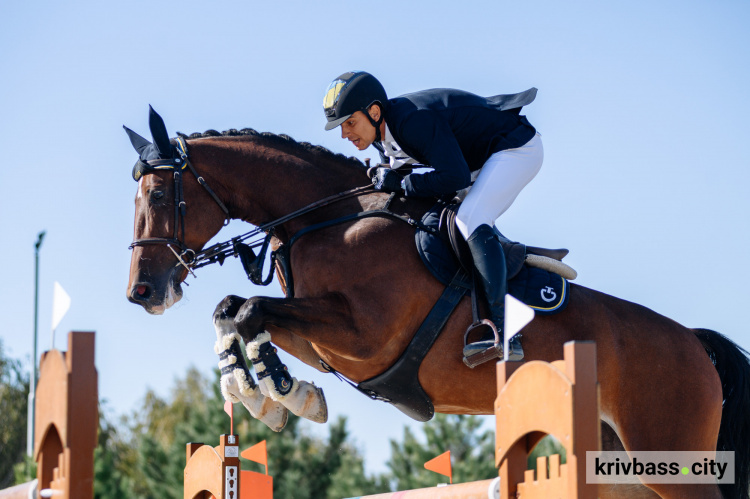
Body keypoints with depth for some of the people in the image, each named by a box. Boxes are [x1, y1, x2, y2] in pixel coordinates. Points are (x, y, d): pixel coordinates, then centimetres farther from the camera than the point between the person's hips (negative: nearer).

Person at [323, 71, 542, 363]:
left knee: (470, 221, -27)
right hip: (489, 153, 10)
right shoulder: (382, 133, -2)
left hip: (518, 148, -10)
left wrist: (400, 184, -27)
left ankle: (504, 333, -34)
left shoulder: (414, 121, -32)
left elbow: (455, 177, -35)